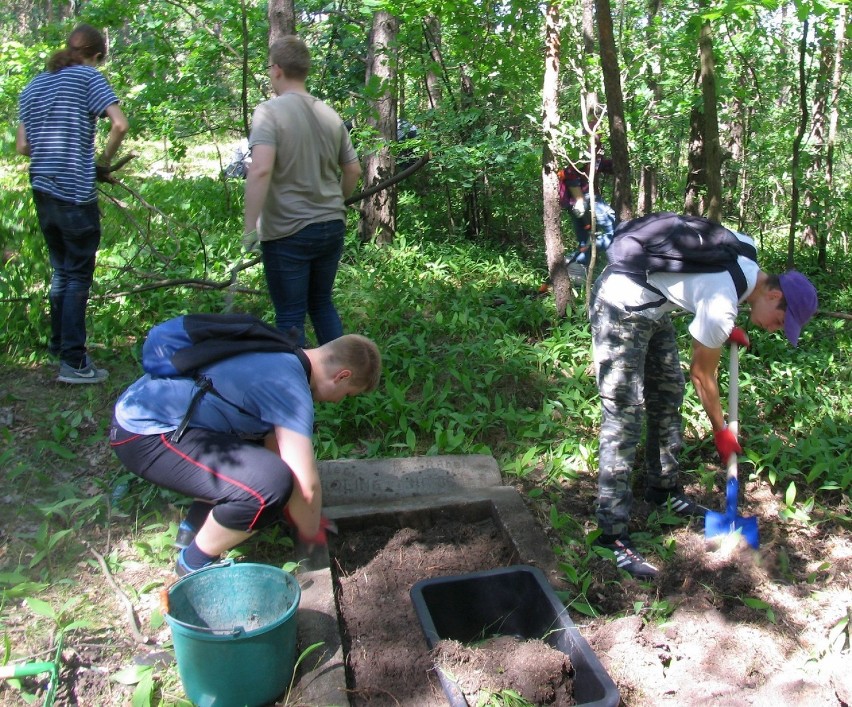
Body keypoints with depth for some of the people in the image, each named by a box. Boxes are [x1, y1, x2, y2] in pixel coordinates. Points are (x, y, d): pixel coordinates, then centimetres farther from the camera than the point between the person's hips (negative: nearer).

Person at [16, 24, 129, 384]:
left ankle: (58, 343, 30)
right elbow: (120, 125, -15)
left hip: (42, 192, 6)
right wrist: (105, 161, -1)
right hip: (76, 193, -6)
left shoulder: (32, 87, 15)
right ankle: (73, 361, -1)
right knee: (78, 277, -2)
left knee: (60, 271, 19)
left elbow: (22, 146, 13)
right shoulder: (88, 77, -3)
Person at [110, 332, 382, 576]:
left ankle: (193, 527, 23)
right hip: (144, 435, -11)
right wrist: (312, 532, 0)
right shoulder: (289, 387, -20)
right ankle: (194, 563, -1)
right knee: (270, 484, -25)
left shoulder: (281, 356, 9)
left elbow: (273, 440, 18)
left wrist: (297, 511, 20)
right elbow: (306, 486, -20)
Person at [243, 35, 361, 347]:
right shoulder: (330, 115, 6)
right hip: (332, 227, 6)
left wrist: (250, 227, -22)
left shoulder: (269, 111, -12)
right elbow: (353, 170, 12)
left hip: (288, 231, -6)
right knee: (322, 303, 21)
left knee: (290, 316, 6)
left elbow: (261, 169, -25)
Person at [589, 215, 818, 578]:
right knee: (624, 415, -13)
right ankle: (613, 534, -10)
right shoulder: (722, 304, -25)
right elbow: (702, 374, -11)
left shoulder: (747, 250, -1)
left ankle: (664, 488, 30)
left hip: (650, 306, 11)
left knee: (668, 394, 15)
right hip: (620, 307, -11)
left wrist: (724, 328, 8)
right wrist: (721, 431, 4)